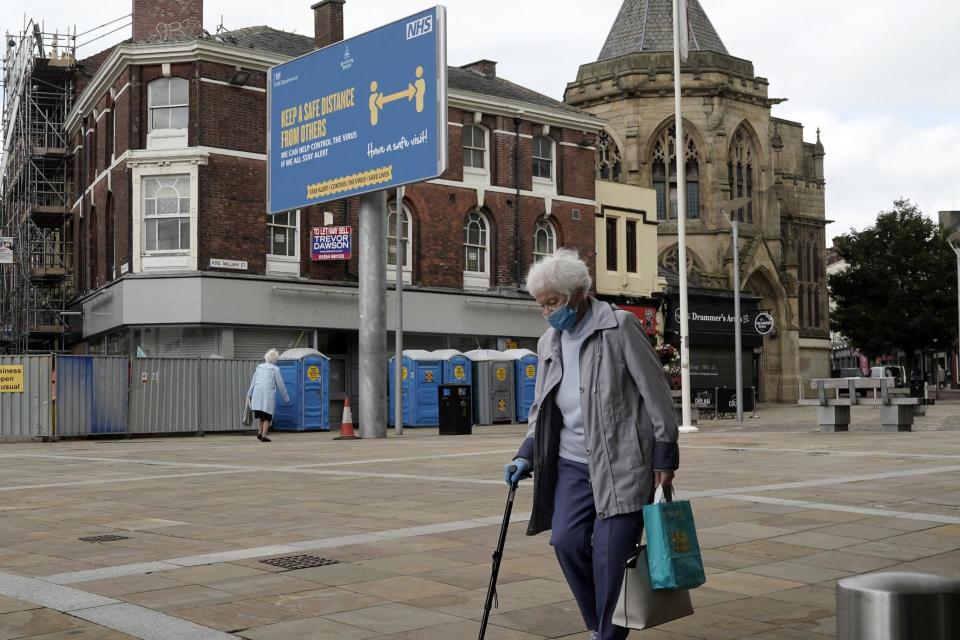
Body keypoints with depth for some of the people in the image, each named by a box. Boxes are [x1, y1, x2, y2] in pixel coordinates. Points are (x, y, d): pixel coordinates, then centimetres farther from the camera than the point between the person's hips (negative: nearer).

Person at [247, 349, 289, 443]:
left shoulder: (259, 367, 12)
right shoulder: (275, 369, -3)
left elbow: (253, 382, 13)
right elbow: (280, 384, 0)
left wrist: (249, 394, 19)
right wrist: (286, 397, 9)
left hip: (257, 393, 5)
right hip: (268, 394, -5)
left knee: (261, 415, 18)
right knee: (267, 417, 3)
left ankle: (259, 432, 7)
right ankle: (263, 436, -3)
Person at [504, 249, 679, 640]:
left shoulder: (619, 327, -7)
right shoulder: (549, 343, 11)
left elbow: (655, 391, -7)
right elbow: (541, 408, 19)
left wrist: (664, 456, -9)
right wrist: (527, 455, 6)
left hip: (621, 462, -5)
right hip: (572, 464, 6)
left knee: (611, 552, -8)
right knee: (566, 541, -4)